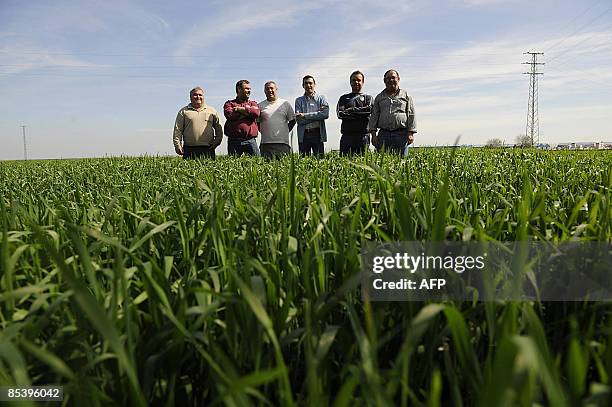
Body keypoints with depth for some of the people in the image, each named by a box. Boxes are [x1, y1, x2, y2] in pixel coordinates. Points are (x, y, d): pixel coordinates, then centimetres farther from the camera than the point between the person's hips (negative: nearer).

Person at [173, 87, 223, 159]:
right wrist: (177, 145, -2)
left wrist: (216, 142, 4)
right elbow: (177, 130, 8)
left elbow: (219, 129, 16)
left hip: (208, 149, 1)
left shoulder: (212, 111, 16)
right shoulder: (184, 111, 13)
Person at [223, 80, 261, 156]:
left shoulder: (253, 103, 19)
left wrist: (239, 109, 0)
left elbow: (256, 113, -4)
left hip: (250, 140, 1)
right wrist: (247, 112, 0)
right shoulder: (229, 103, 14)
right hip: (234, 141, -1)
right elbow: (229, 114, -8)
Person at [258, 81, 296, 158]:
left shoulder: (285, 104, 10)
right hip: (266, 144, 0)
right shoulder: (260, 106, 10)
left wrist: (285, 132, 8)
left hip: (283, 143, 0)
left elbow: (292, 121, 15)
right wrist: (263, 132, 6)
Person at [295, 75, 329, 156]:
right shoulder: (299, 100, 10)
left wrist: (305, 115, -11)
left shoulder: (321, 98, 9)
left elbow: (326, 114, -10)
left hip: (318, 133, -1)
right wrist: (317, 113, -8)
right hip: (303, 135, 1)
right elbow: (298, 120, -3)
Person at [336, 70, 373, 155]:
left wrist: (351, 110, -3)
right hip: (347, 134, 1)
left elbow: (369, 109, -4)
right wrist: (361, 115, -5)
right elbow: (340, 114, 2)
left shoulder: (368, 97, 18)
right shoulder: (343, 98, 19)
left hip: (363, 135, -1)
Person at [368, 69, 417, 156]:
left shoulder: (406, 95, 14)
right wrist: (373, 134, 3)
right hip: (384, 134, 1)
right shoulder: (379, 97, 19)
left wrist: (411, 133, -3)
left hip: (401, 133, -1)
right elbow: (374, 117, 14)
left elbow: (411, 116, 8)